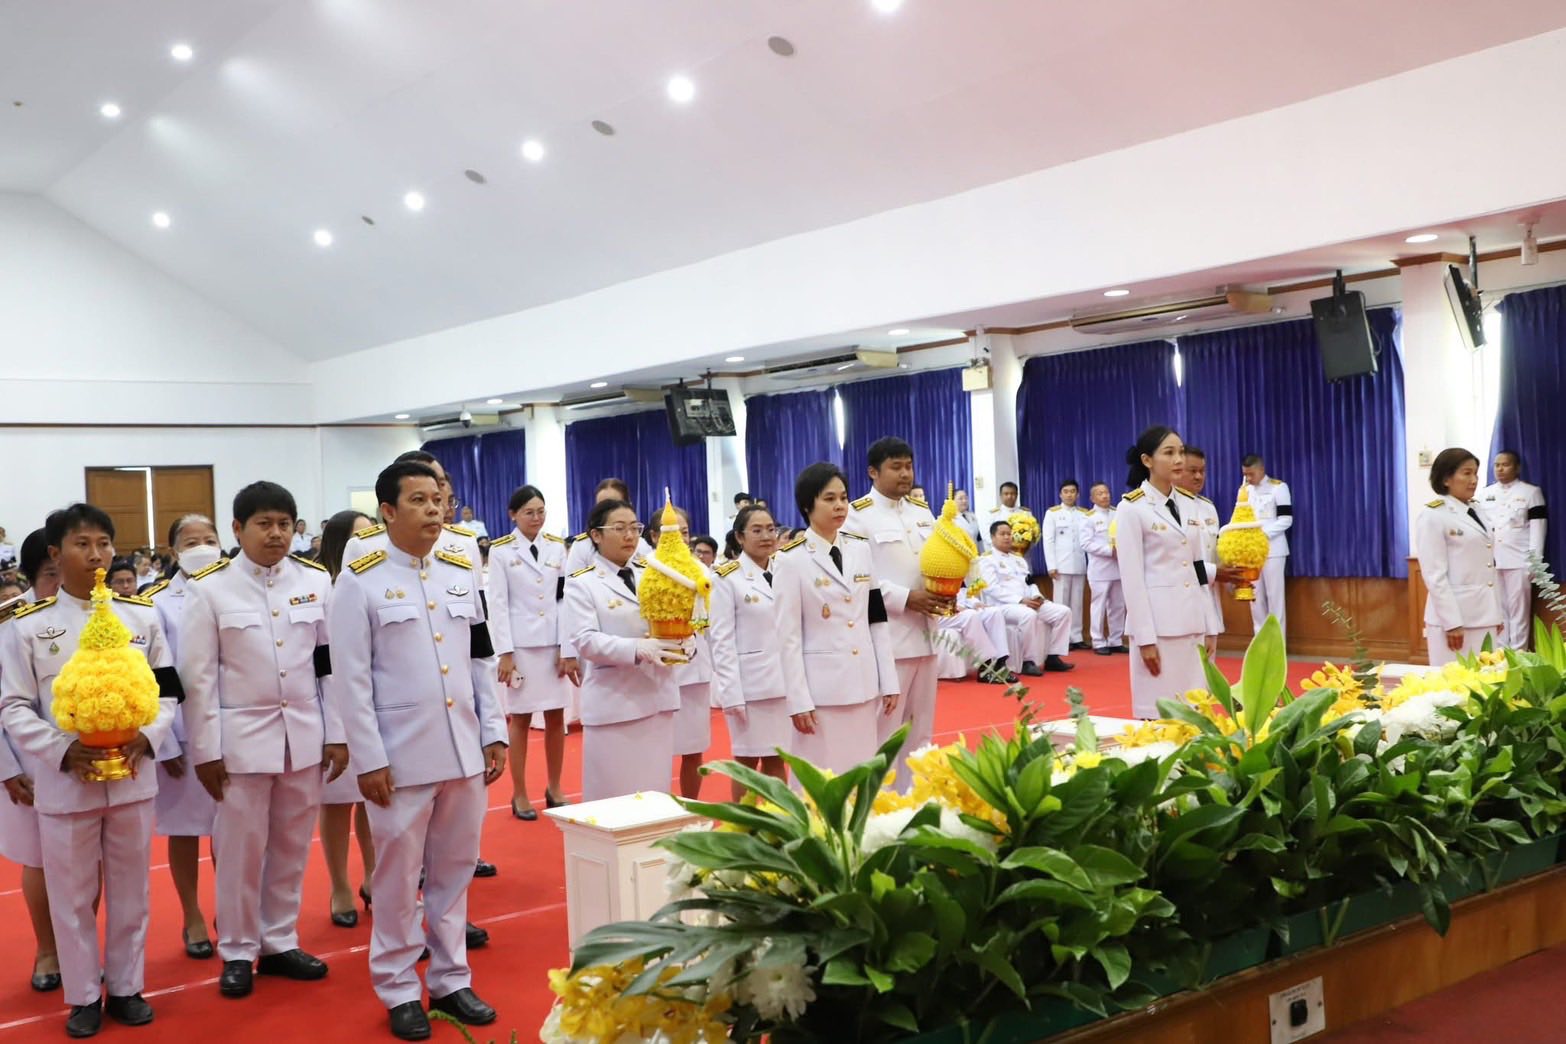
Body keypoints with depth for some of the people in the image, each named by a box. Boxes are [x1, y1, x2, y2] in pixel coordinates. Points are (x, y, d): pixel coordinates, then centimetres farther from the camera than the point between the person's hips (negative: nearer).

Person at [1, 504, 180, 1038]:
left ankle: (126, 986, 29)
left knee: (129, 890, 13)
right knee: (73, 896, 10)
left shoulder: (142, 615, 2)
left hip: (132, 776, 2)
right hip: (64, 782, -2)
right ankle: (84, 996, 26)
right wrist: (62, 751, -18)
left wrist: (148, 736, -13)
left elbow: (166, 690, 5)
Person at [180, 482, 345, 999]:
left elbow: (331, 663, 4)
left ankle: (279, 942, 27)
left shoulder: (316, 581, 0)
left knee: (292, 848, 12)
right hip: (242, 737, -2)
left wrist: (337, 733, 2)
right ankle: (238, 952, 21)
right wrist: (206, 749, -6)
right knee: (240, 849, 6)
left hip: (305, 735, 3)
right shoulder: (210, 588, -6)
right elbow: (198, 676, -5)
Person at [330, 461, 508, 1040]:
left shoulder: (462, 573, 8)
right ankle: (398, 989, 21)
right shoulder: (360, 581, -7)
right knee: (398, 876, 7)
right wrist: (368, 759, -11)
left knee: (454, 869, 13)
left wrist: (494, 733, 7)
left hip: (463, 750, 5)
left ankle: (450, 979, 27)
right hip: (401, 755, -4)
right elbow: (350, 680, -9)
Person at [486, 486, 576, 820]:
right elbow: (497, 603, -5)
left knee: (556, 717, 6)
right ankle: (520, 795, 12)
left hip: (554, 642, 3)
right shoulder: (500, 550, -2)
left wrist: (568, 648, -2)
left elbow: (565, 599, 4)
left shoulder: (557, 547, 6)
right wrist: (505, 652, -11)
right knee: (520, 718, 2)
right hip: (520, 643, -3)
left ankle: (554, 788, 20)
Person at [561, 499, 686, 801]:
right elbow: (584, 640, -13)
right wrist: (637, 648, -27)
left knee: (656, 793, 10)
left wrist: (680, 643, -15)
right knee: (613, 795, 1)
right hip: (613, 703, -4)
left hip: (657, 697, 4)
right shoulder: (581, 583, -1)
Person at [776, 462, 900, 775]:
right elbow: (789, 637, -8)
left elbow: (878, 620, 9)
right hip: (821, 686, -4)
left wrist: (888, 682, 6)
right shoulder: (791, 560, -6)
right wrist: (799, 700, -12)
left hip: (865, 684, 5)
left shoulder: (860, 549, 7)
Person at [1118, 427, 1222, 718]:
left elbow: (1198, 568, 13)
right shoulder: (1131, 508, -7)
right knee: (1159, 712, -2)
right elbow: (1131, 578, -10)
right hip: (1158, 622, -6)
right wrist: (1145, 637, -14)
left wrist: (1210, 626, 9)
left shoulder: (1189, 503, 10)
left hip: (1193, 620, 6)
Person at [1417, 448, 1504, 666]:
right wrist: (1452, 622, -17)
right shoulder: (1433, 516, -8)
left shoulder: (1477, 512, 13)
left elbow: (1490, 568, 16)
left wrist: (1498, 614, 13)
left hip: (1485, 616, 7)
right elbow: (1435, 576, -13)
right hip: (1454, 617, -6)